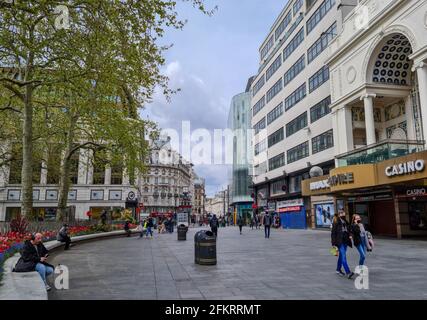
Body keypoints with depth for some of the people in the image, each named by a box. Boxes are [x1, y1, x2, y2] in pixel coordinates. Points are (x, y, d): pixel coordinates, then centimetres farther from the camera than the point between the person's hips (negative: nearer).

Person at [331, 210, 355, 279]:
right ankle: (348, 272, -17)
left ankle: (338, 269, 27)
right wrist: (334, 243, -13)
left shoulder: (345, 222, 11)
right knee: (343, 256, -12)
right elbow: (333, 233, -10)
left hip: (345, 241, 7)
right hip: (340, 242, -7)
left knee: (341, 256, 15)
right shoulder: (336, 223, -9)